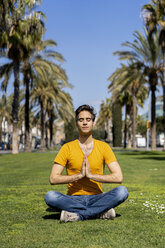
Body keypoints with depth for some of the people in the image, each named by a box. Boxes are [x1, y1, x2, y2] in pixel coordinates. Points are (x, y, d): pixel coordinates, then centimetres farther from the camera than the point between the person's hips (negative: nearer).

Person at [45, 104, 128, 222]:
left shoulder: (103, 147, 2)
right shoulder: (67, 148, 1)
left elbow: (118, 177, -7)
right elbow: (53, 179, -7)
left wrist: (91, 175, -16)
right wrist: (79, 175, -16)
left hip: (96, 198, 0)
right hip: (73, 199, 0)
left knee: (122, 191, -27)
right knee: (50, 196, -30)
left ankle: (77, 215, -24)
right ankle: (100, 211, -24)